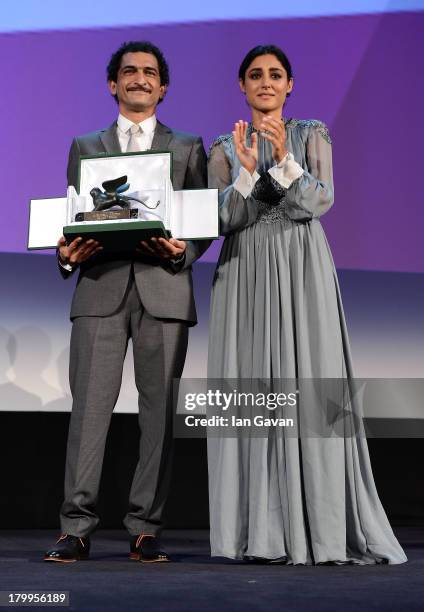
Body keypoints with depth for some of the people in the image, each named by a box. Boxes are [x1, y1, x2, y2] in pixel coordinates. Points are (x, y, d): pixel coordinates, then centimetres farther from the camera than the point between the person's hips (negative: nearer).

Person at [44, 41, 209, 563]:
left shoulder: (187, 148, 17)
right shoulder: (85, 148, 20)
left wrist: (183, 252, -11)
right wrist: (68, 254, -7)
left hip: (164, 289, 0)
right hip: (101, 287, 0)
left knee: (158, 407, -1)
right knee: (90, 404, -6)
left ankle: (145, 528, 6)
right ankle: (76, 527, -2)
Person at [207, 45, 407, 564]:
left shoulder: (312, 135, 9)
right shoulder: (224, 149, 13)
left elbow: (319, 200, -6)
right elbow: (224, 220, 0)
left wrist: (284, 159, -20)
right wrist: (248, 171, -16)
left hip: (301, 268, -1)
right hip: (246, 273, 2)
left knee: (308, 386, -8)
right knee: (252, 389, -3)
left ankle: (322, 526, -4)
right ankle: (263, 527, 3)